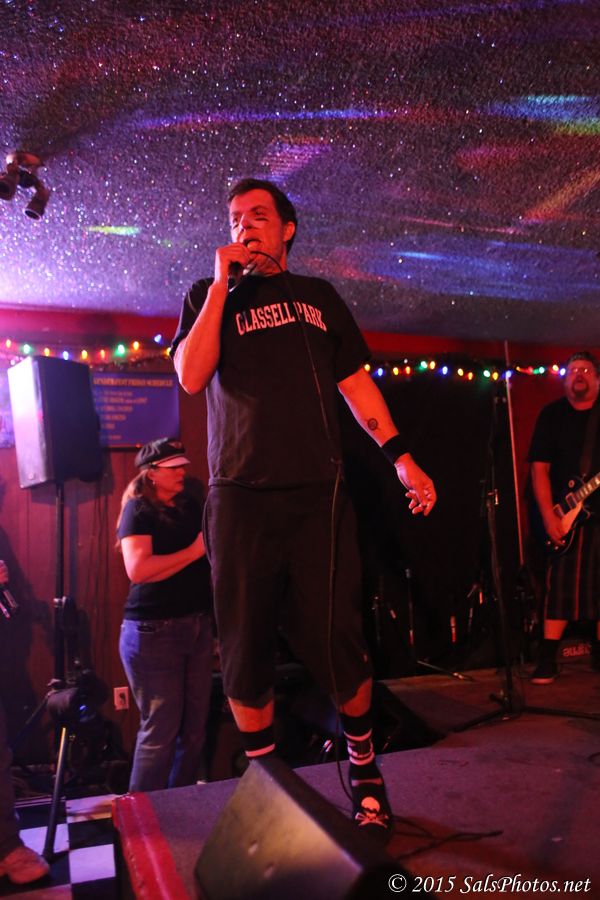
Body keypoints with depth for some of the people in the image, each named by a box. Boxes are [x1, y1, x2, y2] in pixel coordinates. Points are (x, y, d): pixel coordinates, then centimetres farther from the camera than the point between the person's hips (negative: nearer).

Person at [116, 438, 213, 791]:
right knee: (160, 731, -2)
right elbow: (138, 569, -22)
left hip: (198, 624, 7)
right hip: (154, 630, -7)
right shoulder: (138, 509, -7)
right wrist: (193, 552, -17)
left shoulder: (191, 504, 13)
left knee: (195, 726, 11)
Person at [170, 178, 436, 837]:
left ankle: (366, 773, 22)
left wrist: (400, 457, 7)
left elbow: (355, 382, 16)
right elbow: (191, 377, -3)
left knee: (336, 646, -1)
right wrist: (222, 284, -2)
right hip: (239, 499, 0)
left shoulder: (319, 296, 20)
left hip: (318, 496, 1)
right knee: (245, 653, 4)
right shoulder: (209, 297, 15)